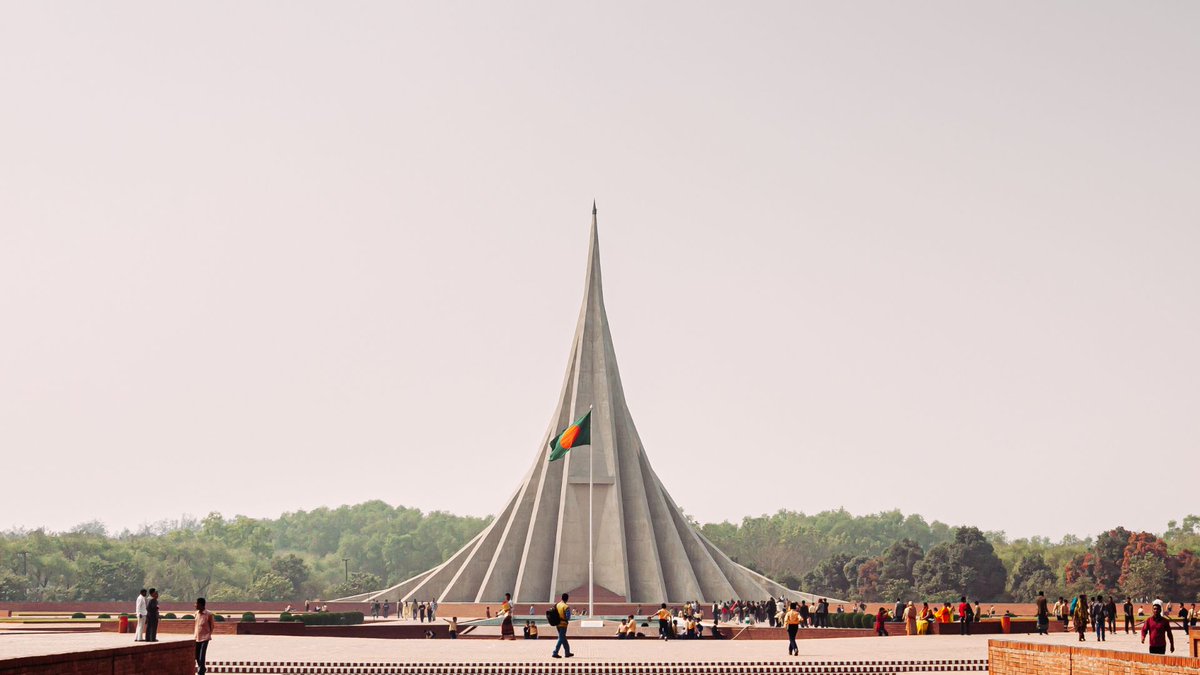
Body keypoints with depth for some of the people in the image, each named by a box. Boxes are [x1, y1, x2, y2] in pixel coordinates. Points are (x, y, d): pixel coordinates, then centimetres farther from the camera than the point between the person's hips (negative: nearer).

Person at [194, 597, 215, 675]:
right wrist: (194, 634, 12)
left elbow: (212, 625, -3)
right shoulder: (197, 613, 6)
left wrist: (208, 634, -6)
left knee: (201, 657, -9)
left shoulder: (208, 614, -13)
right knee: (196, 656, 12)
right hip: (196, 638, 7)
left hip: (204, 638, -7)